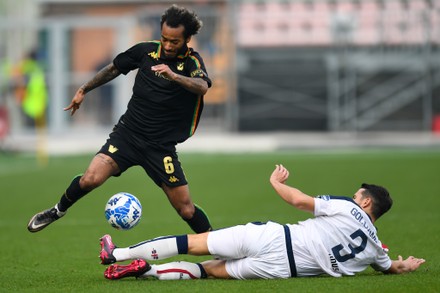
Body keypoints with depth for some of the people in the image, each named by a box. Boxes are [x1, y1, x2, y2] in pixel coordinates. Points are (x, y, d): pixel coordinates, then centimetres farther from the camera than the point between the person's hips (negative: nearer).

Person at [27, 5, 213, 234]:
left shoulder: (192, 61, -10)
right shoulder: (146, 50, -1)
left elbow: (203, 87, -32)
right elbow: (114, 68, 18)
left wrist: (173, 75, -48)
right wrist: (84, 90, 21)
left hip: (162, 145, -2)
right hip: (128, 133, 2)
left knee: (186, 209, -4)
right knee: (91, 179, -18)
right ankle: (59, 210, 10)